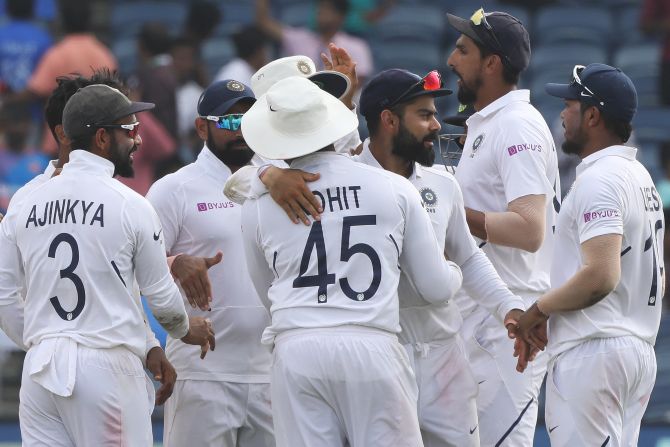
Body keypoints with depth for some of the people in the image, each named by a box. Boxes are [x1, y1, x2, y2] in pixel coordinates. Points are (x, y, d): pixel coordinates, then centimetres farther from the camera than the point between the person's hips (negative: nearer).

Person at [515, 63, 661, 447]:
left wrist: (540, 308, -12)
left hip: (592, 354, -10)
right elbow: (657, 281, 22)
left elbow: (600, 275, -26)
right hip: (640, 350, 10)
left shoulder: (600, 179, -14)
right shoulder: (641, 176, 18)